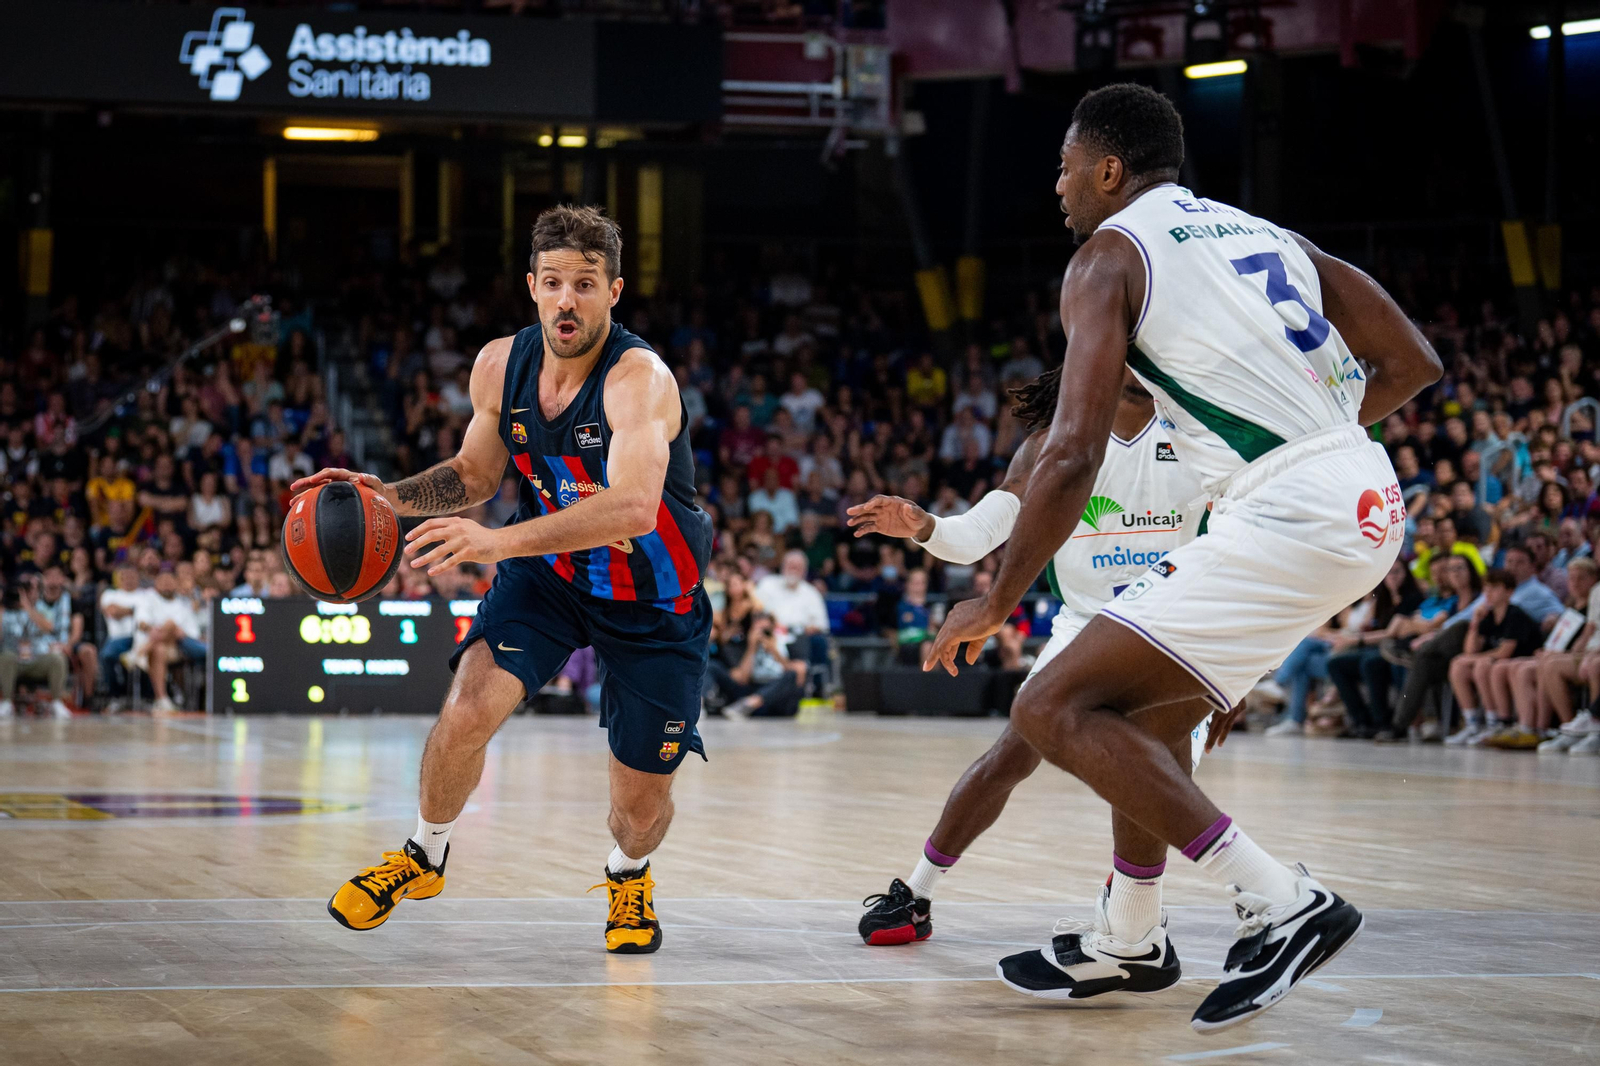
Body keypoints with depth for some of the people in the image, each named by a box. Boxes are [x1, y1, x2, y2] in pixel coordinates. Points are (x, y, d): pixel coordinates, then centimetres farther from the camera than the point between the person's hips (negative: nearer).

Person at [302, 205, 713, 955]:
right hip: (550, 573, 3)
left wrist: (503, 540, -55)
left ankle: (628, 877, 40)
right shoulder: (500, 366, -11)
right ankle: (423, 857, 8)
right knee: (468, 710, -20)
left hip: (654, 603, -3)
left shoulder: (640, 379, -31)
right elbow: (475, 475, 8)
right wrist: (390, 496, -11)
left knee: (643, 801, 2)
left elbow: (633, 506, -47)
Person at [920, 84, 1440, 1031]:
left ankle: (1285, 905, -14)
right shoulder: (1265, 235, 21)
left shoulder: (1111, 254, 0)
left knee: (1053, 709, -8)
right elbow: (1412, 365, 19)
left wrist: (995, 605, -2)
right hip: (1372, 500, 9)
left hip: (1286, 520, -9)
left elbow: (1072, 454, -11)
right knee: (1162, 686, 28)